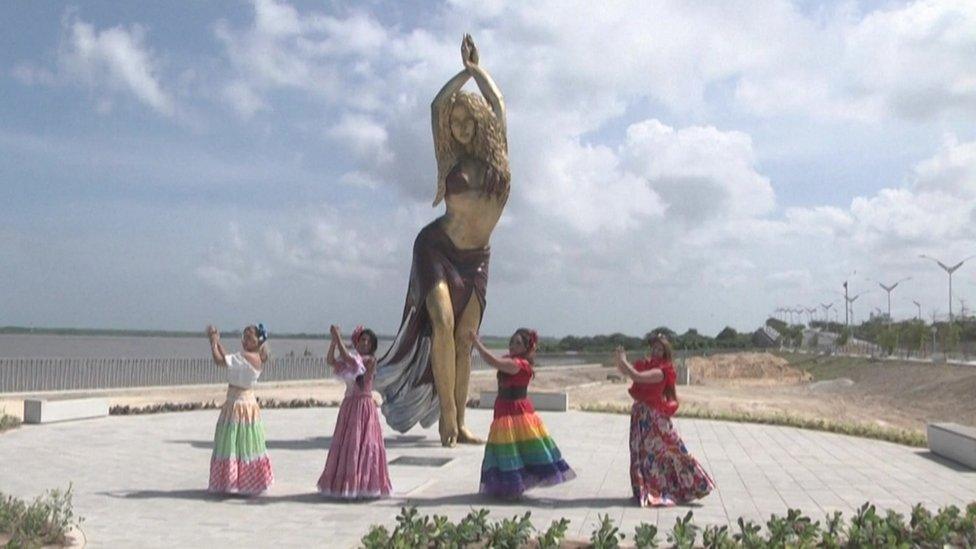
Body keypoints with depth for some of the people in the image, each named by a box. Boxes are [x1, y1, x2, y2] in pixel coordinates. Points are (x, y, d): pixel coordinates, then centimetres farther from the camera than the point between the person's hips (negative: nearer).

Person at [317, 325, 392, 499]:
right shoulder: (352, 359, 11)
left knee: (361, 444, -5)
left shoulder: (370, 360, -8)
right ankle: (345, 482, 19)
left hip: (364, 405, -7)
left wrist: (338, 338, -20)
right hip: (349, 404, 7)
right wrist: (334, 340, -12)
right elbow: (330, 361, -2)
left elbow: (348, 359, -21)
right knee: (345, 443, 9)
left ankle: (362, 485, 3)